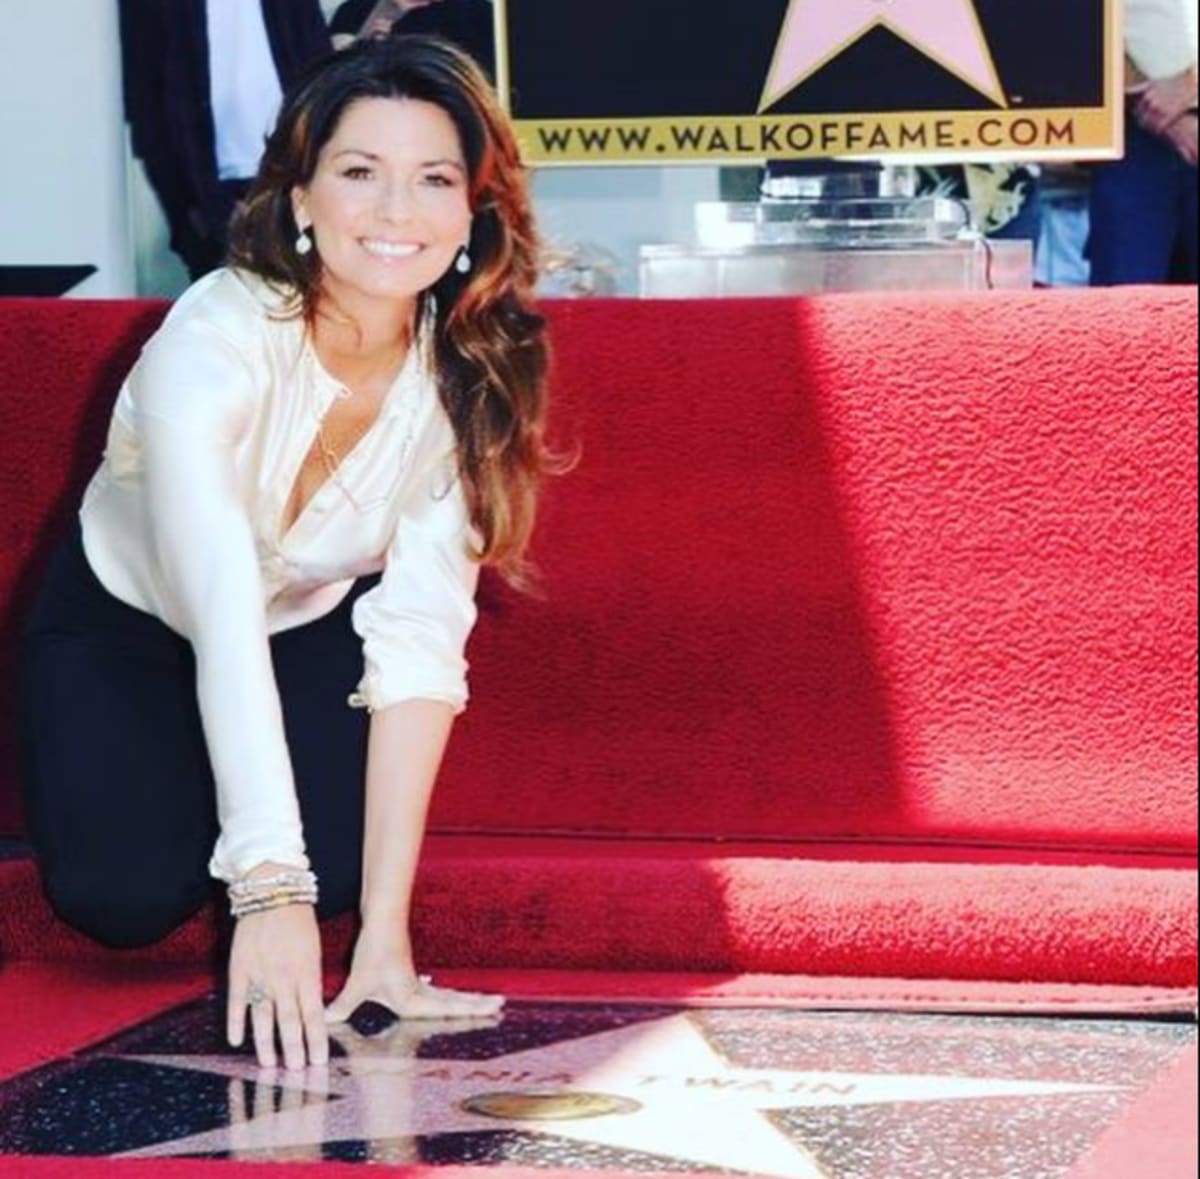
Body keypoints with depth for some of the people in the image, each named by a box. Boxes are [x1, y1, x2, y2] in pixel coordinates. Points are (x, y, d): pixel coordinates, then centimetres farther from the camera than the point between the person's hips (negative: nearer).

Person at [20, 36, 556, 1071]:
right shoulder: (214, 344, -36)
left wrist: (385, 937, -37)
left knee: (337, 866, -21)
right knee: (128, 897, -22)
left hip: (312, 630, 2)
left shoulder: (468, 374, -24)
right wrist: (271, 891, -54)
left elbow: (421, 645, -30)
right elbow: (224, 625, -44)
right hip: (126, 625, -2)